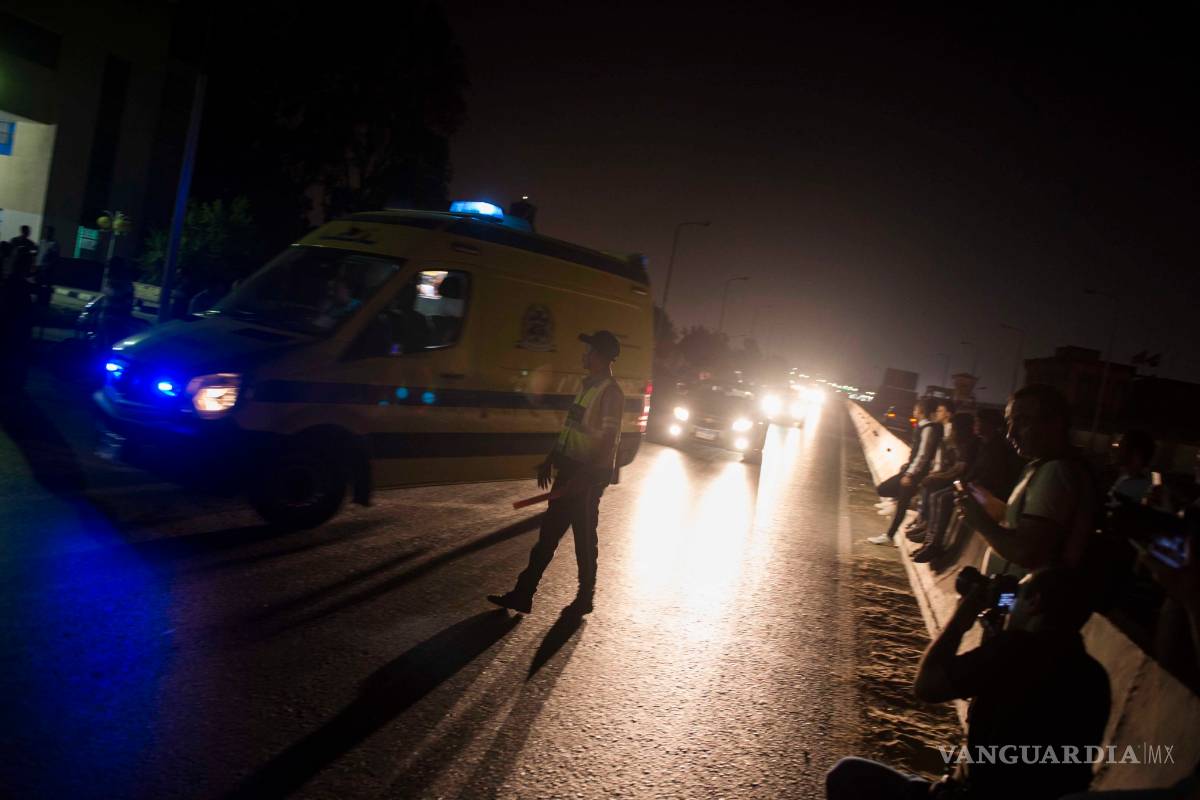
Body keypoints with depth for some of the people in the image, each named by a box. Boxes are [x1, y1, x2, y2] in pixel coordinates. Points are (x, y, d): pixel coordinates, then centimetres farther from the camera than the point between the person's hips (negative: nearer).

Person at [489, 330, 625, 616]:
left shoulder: (610, 392, -15)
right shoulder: (588, 385, 14)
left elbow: (608, 441, -20)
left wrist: (582, 477, -24)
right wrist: (550, 460, 17)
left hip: (589, 475, -9)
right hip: (570, 469, 9)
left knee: (584, 539, 4)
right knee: (548, 533, 11)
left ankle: (585, 599, 21)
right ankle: (522, 595, 17)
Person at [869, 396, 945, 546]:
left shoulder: (929, 429, -18)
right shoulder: (923, 426, 10)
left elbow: (923, 455, -21)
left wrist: (910, 474, -21)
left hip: (916, 472, -9)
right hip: (912, 469, 9)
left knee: (902, 504, -1)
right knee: (882, 489, 10)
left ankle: (888, 536, 7)